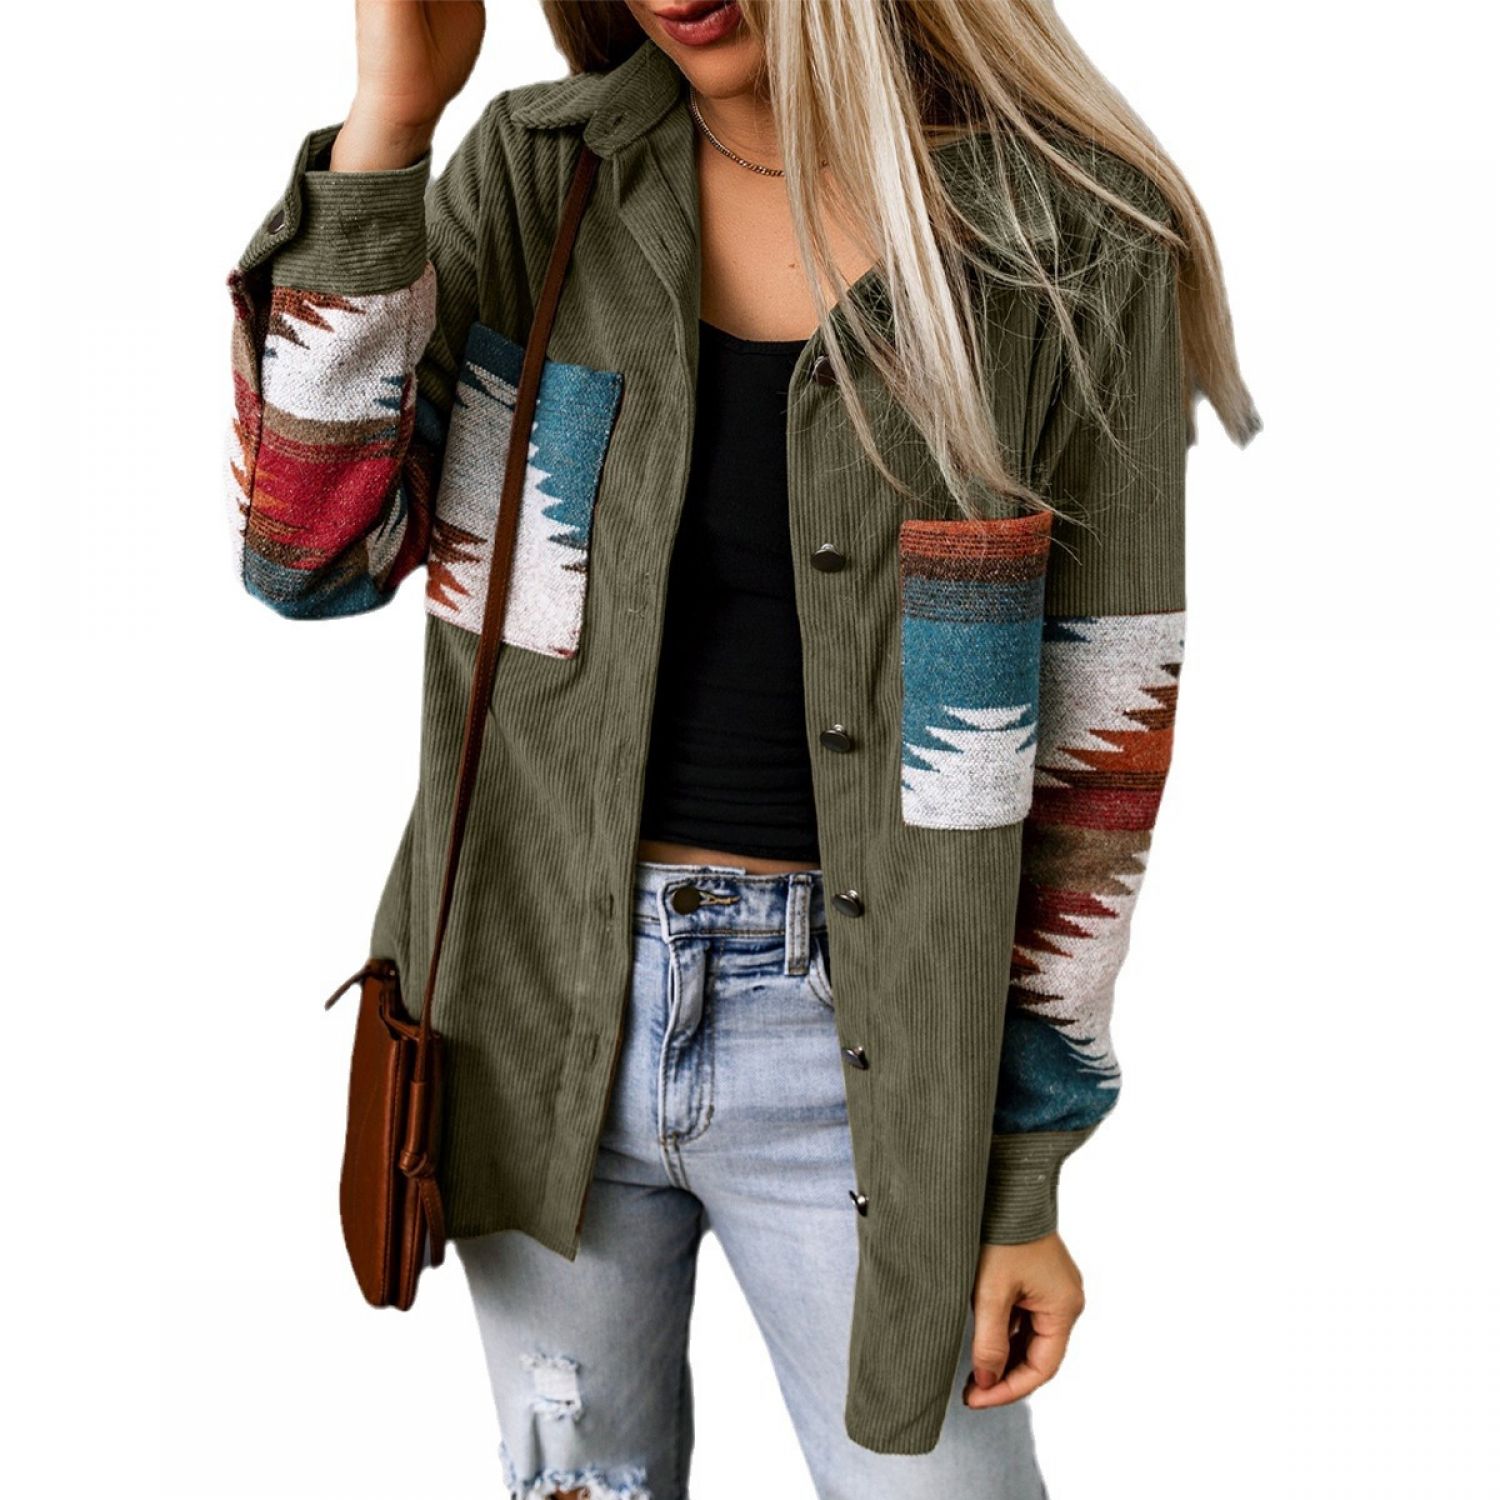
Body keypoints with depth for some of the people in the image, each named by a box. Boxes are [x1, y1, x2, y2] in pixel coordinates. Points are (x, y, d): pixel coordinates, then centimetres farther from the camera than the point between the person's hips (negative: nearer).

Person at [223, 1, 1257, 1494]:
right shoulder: (534, 175, -3)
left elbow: (1093, 741, -6)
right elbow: (311, 550, -9)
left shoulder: (1081, 242, -11)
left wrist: (1025, 1175, -3)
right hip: (537, 1002, 3)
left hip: (848, 1036, -2)